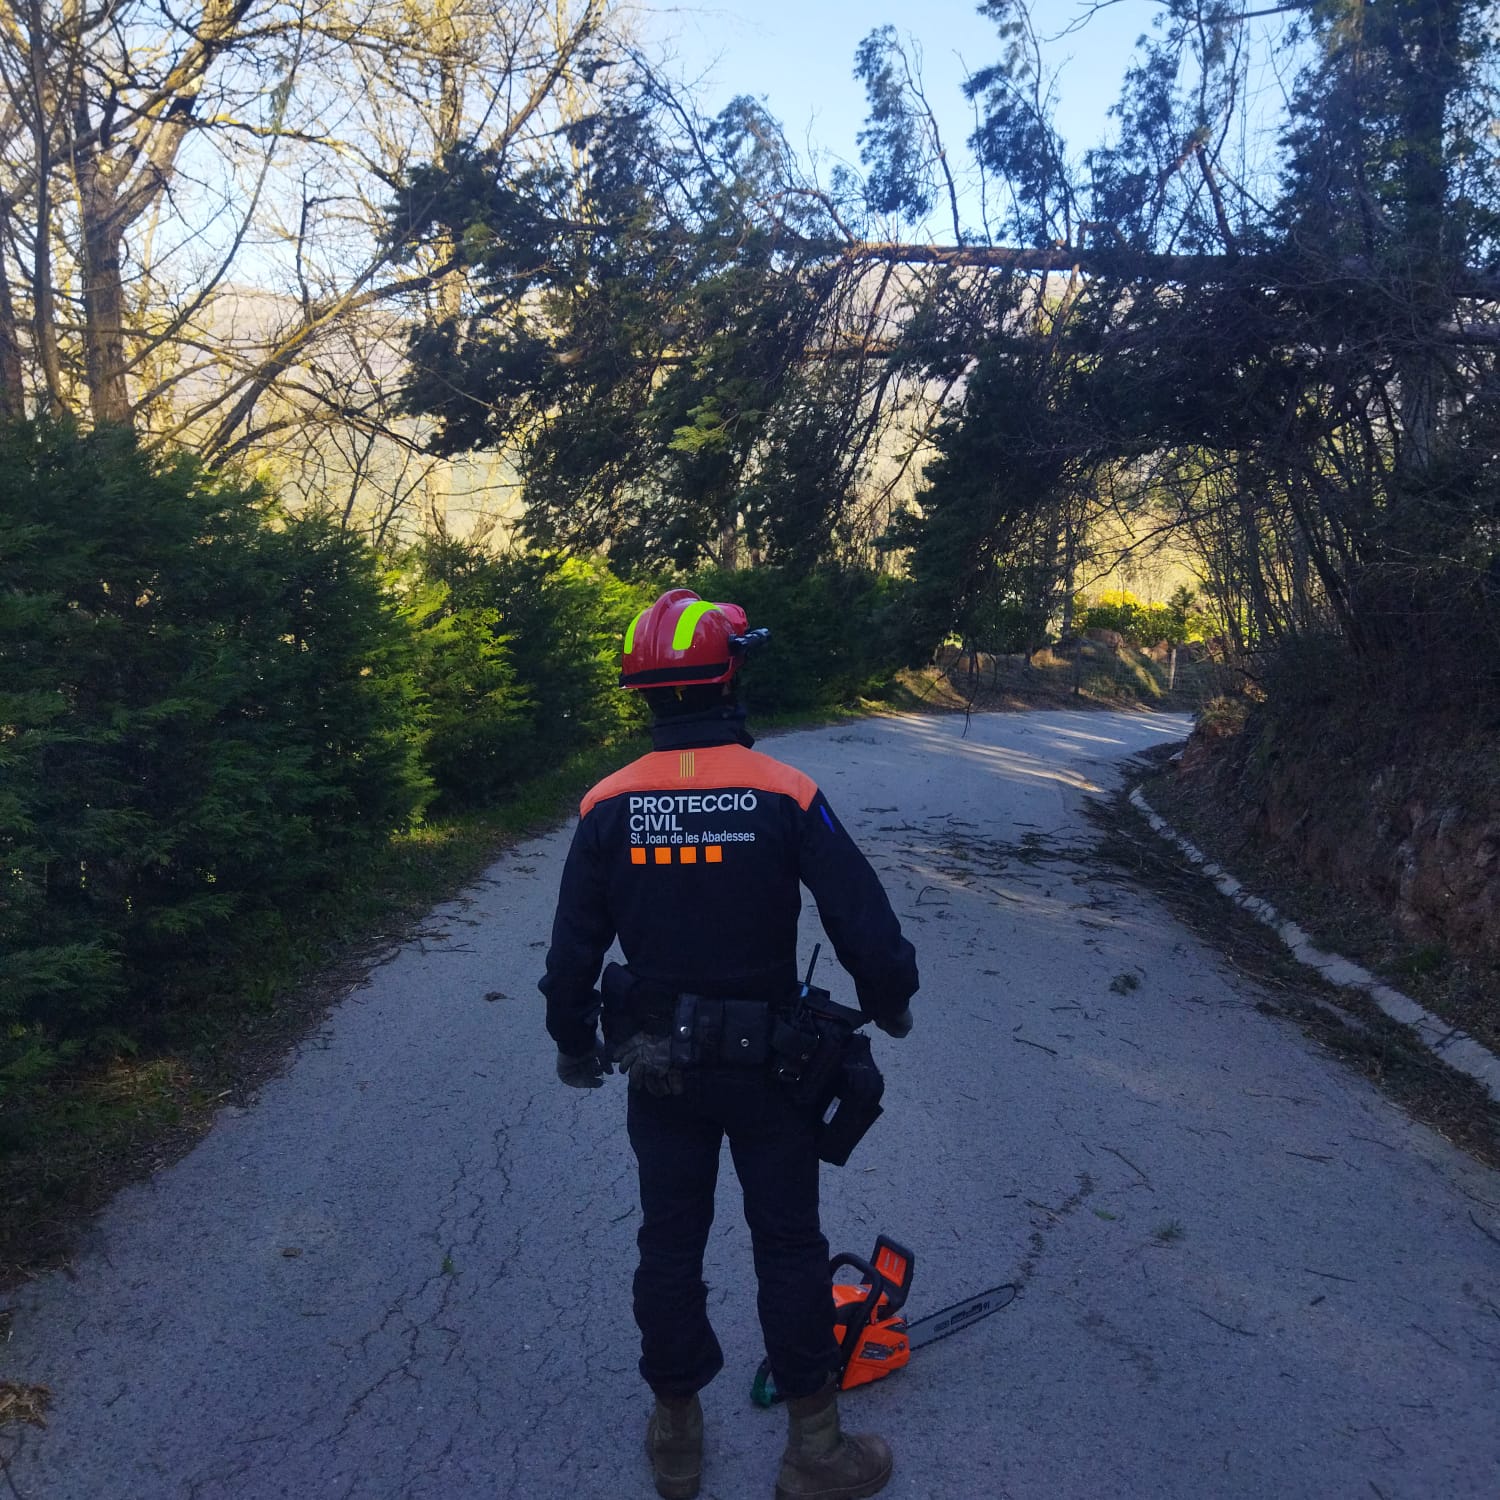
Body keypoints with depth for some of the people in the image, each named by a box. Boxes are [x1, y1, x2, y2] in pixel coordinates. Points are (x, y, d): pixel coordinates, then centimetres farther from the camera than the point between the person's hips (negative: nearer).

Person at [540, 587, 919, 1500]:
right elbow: (865, 923, -15)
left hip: (657, 1068, 2)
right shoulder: (786, 795, -16)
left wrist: (575, 1045, 14)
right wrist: (891, 1001, 6)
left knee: (671, 1241, 17)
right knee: (788, 1245, 14)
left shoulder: (608, 806, -9)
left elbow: (574, 950, -3)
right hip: (766, 1064, -2)